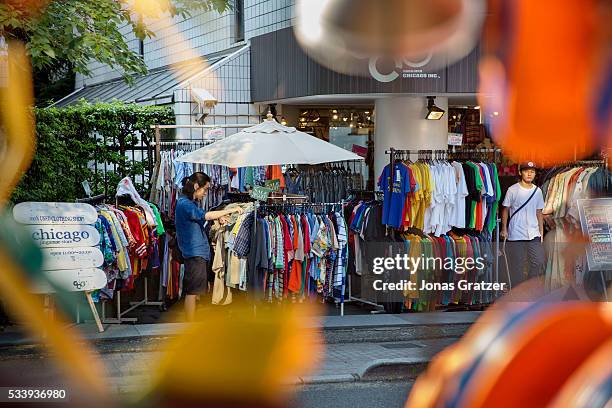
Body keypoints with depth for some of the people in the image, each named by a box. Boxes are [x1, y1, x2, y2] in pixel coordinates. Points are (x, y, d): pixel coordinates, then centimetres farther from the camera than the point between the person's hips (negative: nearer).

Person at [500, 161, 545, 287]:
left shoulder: (537, 191, 8)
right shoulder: (513, 190, -4)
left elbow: (539, 212, 14)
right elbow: (505, 209, 2)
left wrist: (541, 232, 12)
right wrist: (504, 229, -1)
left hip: (534, 234, 4)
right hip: (516, 234, -4)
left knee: (540, 262, -2)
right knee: (516, 265, 1)